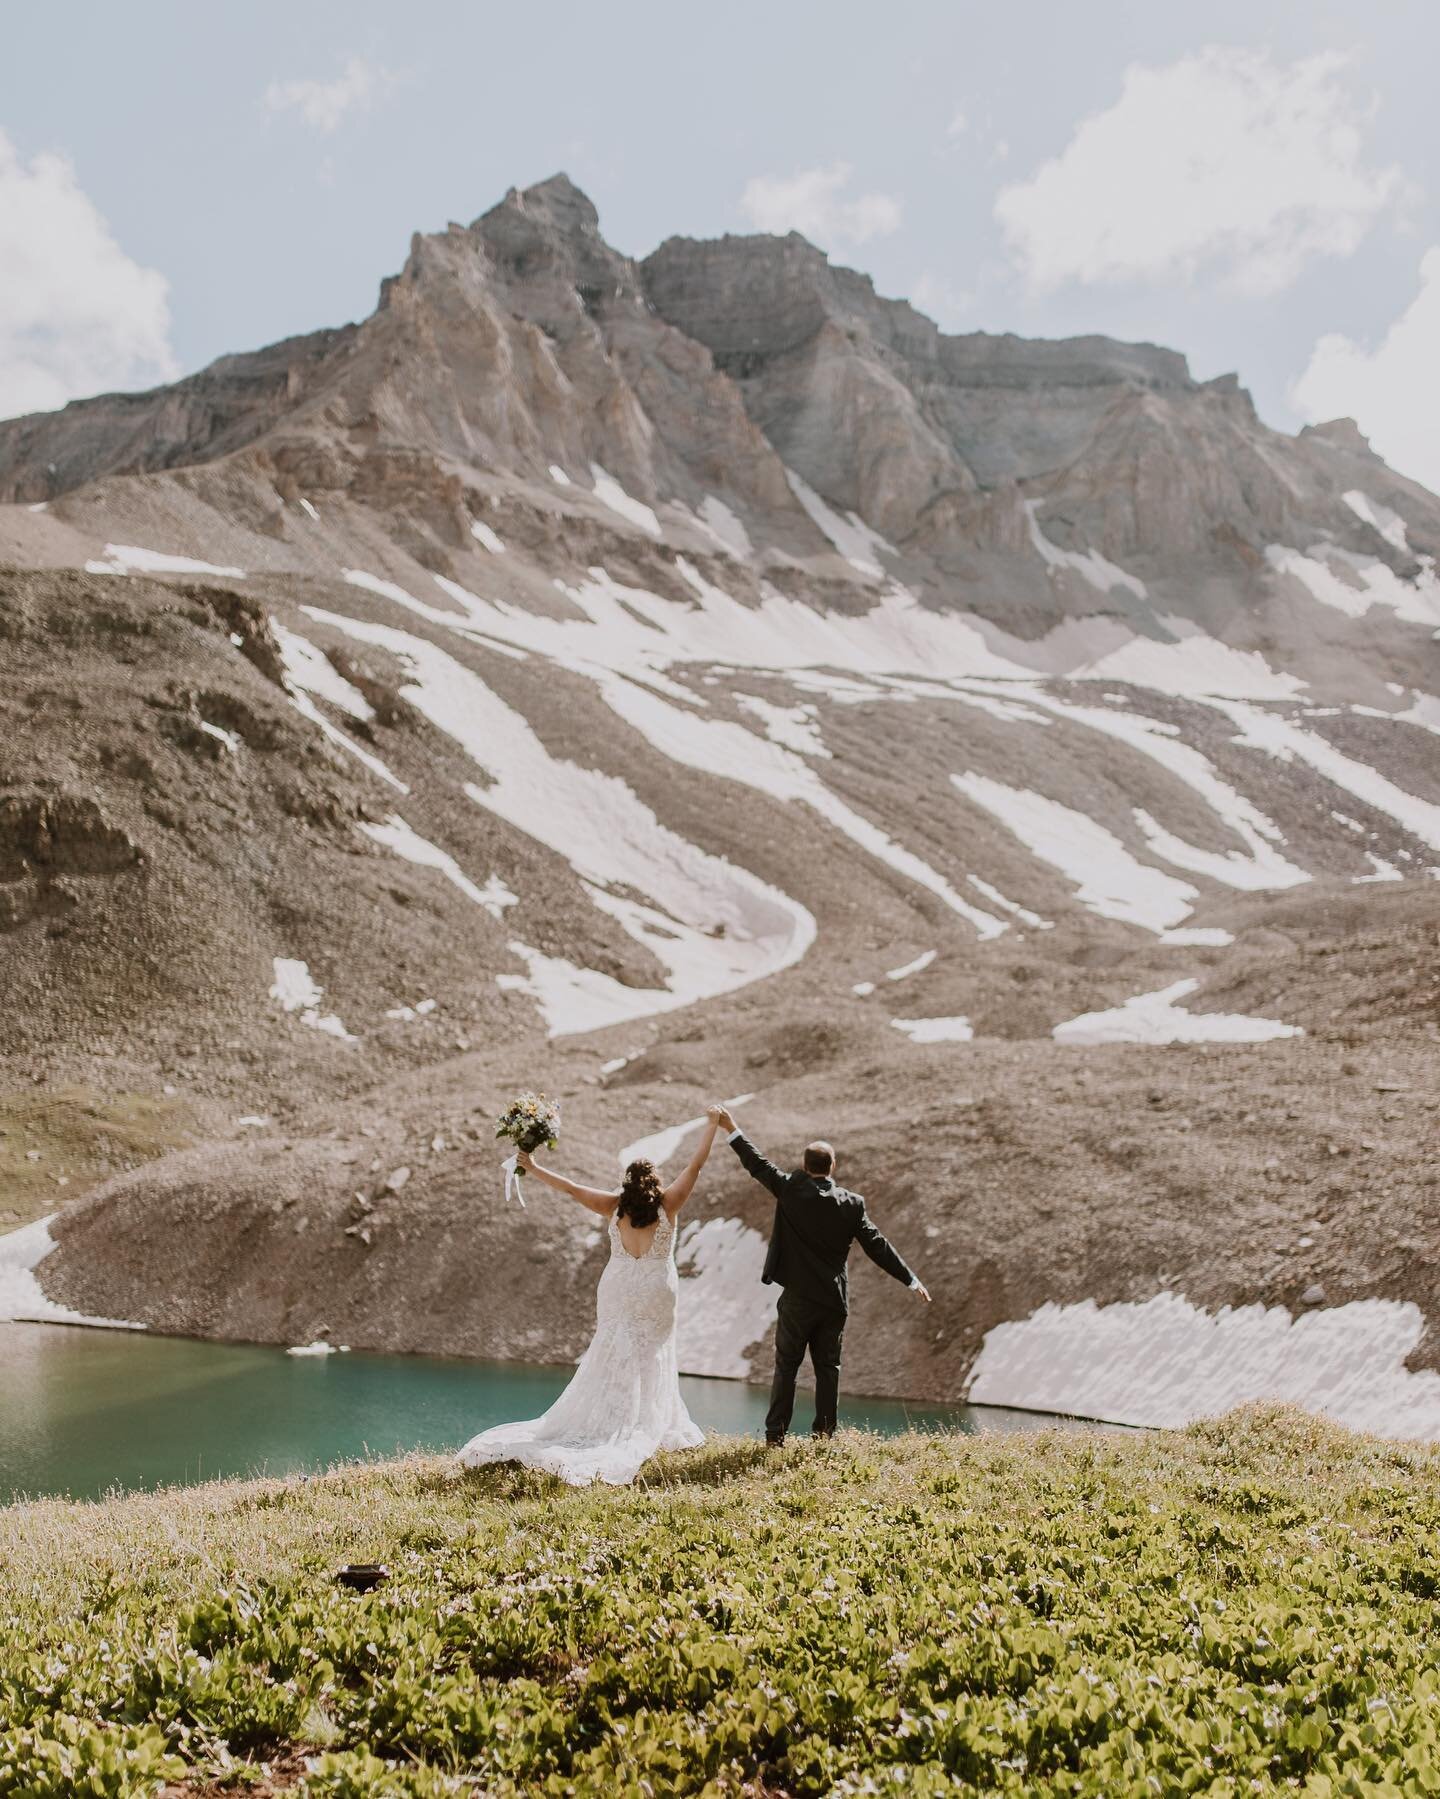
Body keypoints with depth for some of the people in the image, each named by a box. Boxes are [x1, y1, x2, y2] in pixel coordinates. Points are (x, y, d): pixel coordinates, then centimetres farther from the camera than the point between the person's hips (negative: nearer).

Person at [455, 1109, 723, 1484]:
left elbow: (570, 1188, -2)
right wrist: (711, 1125, 4)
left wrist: (533, 1167, 6)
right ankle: (638, 1431, 8)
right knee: (648, 1364, 6)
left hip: (618, 1292, 2)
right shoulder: (667, 1205, -9)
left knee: (611, 1363, 10)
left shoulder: (613, 1206, -4)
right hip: (655, 1295, -2)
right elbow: (696, 1164, -4)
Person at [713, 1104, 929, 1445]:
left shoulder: (791, 1191, -9)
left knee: (786, 1366, 7)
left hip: (798, 1300, -2)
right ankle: (824, 1433, 13)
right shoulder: (852, 1204, -4)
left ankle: (775, 1433, 7)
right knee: (828, 1368, 11)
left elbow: (757, 1165, -1)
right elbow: (878, 1247, -2)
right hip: (834, 1301, 2)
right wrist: (911, 1280, 6)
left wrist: (732, 1130, 10)